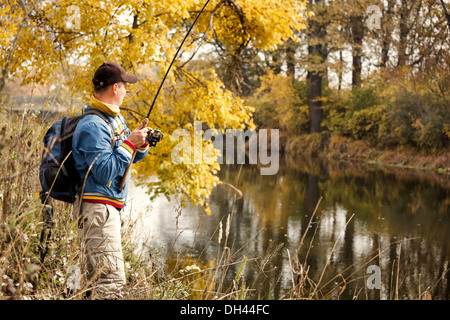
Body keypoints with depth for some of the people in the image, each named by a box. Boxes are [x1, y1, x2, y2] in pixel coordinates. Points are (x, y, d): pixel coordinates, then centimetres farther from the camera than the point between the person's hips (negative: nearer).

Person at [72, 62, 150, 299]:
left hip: (111, 207, 11)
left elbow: (128, 159, 21)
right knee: (111, 279, -14)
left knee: (99, 276, 16)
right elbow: (105, 173, -23)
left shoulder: (116, 117, 14)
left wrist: (141, 143, 1)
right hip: (97, 207, -11)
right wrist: (129, 143, -19)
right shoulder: (92, 126, -18)